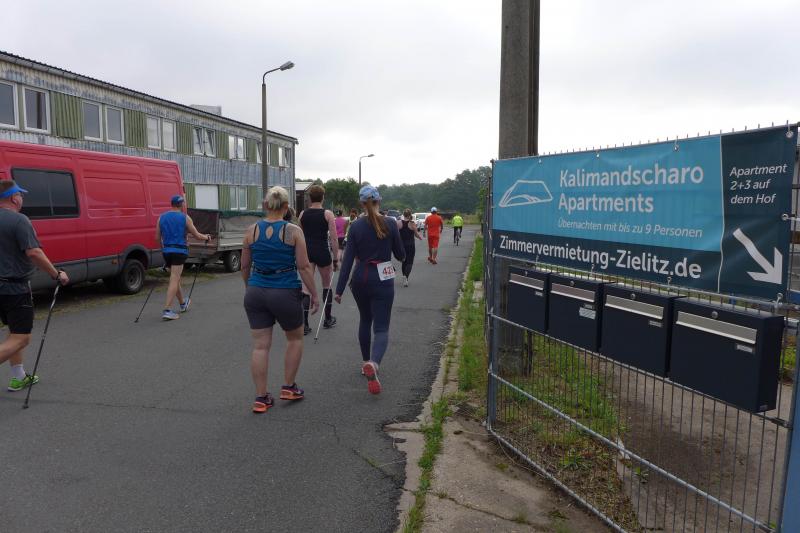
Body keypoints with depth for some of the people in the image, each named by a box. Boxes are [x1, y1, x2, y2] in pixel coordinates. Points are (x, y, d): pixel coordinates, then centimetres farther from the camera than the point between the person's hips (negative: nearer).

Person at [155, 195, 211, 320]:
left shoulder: (162, 217, 8)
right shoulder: (185, 218, -4)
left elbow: (157, 238, 11)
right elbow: (197, 236, 0)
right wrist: (206, 237, 19)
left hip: (166, 251, 5)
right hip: (179, 251, -5)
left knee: (175, 278, 19)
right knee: (174, 280, -6)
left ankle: (183, 303, 37)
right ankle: (167, 310, -13)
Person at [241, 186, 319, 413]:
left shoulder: (252, 231, 1)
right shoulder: (293, 231, -8)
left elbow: (245, 266, 9)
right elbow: (304, 267, -10)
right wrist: (314, 294, -1)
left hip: (256, 293, 3)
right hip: (285, 293, -3)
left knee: (260, 345, 8)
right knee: (295, 338, 20)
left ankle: (261, 398, 13)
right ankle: (289, 387, 24)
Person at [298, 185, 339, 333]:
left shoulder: (303, 214, 4)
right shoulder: (328, 214, -6)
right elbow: (333, 239, -10)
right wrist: (336, 259, -4)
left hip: (307, 252, 2)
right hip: (322, 252, -2)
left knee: (306, 287, 2)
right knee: (326, 285, 17)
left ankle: (304, 324, -5)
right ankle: (328, 319, 28)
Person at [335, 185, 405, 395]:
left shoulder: (356, 226, -4)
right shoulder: (390, 224, -7)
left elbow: (348, 259, -7)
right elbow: (401, 255, 1)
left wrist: (340, 289, -5)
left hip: (360, 279, 2)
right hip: (382, 280, -2)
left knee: (365, 320, 24)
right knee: (381, 327, -3)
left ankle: (366, 362, 33)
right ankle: (373, 363, -30)